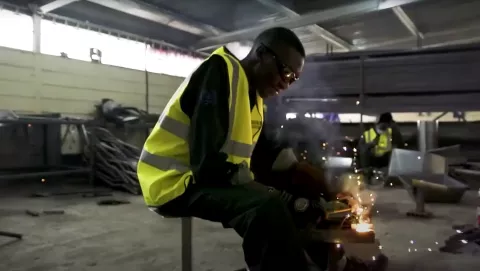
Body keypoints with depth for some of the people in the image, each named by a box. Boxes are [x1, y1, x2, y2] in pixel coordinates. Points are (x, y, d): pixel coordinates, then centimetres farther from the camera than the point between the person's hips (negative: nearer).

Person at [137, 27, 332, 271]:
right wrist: (256, 185, -19)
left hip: (216, 178, 10)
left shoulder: (253, 91, 10)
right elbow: (209, 163, -26)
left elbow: (263, 148, 16)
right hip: (177, 183, -10)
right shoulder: (221, 73, -18)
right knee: (268, 208, -30)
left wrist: (297, 169, 2)